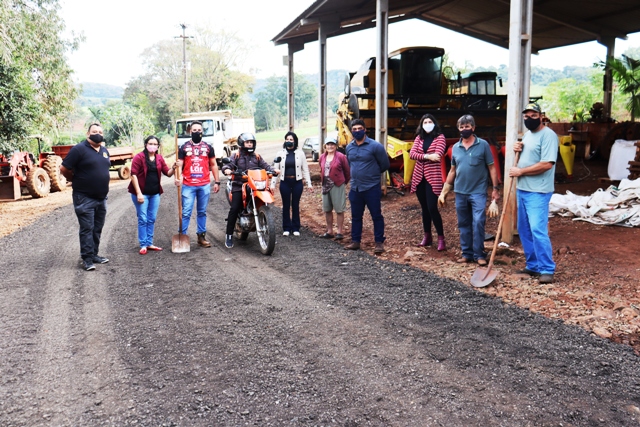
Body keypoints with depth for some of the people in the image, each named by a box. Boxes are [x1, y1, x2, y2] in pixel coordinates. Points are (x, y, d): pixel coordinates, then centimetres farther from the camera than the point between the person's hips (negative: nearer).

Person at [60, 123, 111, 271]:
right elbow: (64, 169, -11)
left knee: (97, 228, 13)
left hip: (101, 198, 7)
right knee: (87, 229, -4)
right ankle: (87, 259, 2)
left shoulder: (104, 150, 11)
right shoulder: (79, 149, -12)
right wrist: (77, 181, 2)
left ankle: (94, 254, 23)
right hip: (84, 198, -7)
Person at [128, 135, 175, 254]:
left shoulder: (159, 158, 8)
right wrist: (138, 193, -17)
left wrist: (173, 168, -17)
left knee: (152, 220, 11)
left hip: (155, 193, 6)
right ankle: (143, 245, 6)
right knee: (143, 220, -2)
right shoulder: (139, 157, -8)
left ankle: (149, 243, 20)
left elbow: (168, 173, 6)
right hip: (142, 193, -5)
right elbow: (134, 175, -12)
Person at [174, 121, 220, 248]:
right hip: (188, 185, -2)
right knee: (186, 212, -4)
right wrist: (178, 177, -18)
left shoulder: (208, 147, 9)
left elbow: (213, 165, 14)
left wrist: (217, 181, 8)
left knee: (202, 212, 10)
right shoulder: (184, 147, 5)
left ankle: (201, 236, 17)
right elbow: (179, 165, 1)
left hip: (205, 185, 2)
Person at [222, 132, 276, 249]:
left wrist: (273, 171, -14)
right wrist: (226, 169, -29)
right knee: (234, 209, -15)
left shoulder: (257, 156, 16)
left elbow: (265, 166, 6)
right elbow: (228, 164, -6)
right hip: (239, 186, -3)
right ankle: (229, 235, -7)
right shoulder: (236, 156, 8)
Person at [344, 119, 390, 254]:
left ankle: (379, 242, 8)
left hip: (372, 188, -5)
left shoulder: (375, 146, -10)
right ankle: (355, 241, 22)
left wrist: (372, 174, 10)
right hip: (355, 188, 5)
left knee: (376, 216, 0)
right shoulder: (349, 147, 7)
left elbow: (384, 164, -2)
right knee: (356, 216, 12)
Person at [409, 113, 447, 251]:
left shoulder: (440, 138, -2)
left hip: (433, 177, -5)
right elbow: (412, 154, -3)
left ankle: (441, 238, -2)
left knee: (432, 208, -12)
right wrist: (427, 156, -17)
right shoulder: (419, 137, 11)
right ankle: (427, 236, 22)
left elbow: (437, 155, -17)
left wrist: (421, 156, -9)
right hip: (419, 177, 5)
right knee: (424, 208, 11)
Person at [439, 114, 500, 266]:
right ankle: (467, 253, 18)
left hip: (478, 192, -4)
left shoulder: (483, 145, -3)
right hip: (460, 192, 4)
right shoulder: (455, 147, 9)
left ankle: (479, 254, 0)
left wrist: (495, 188, -7)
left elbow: (492, 168, -1)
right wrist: (443, 192, 12)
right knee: (463, 224, 9)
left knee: (478, 222, -10)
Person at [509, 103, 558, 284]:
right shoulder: (527, 134, 16)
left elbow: (547, 164, -22)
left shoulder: (548, 135, -13)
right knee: (524, 230, 13)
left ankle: (547, 270, -4)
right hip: (522, 189, 9)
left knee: (538, 230, -13)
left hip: (537, 192, -9)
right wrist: (518, 150, 4)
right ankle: (533, 266, 23)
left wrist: (520, 171, -16)